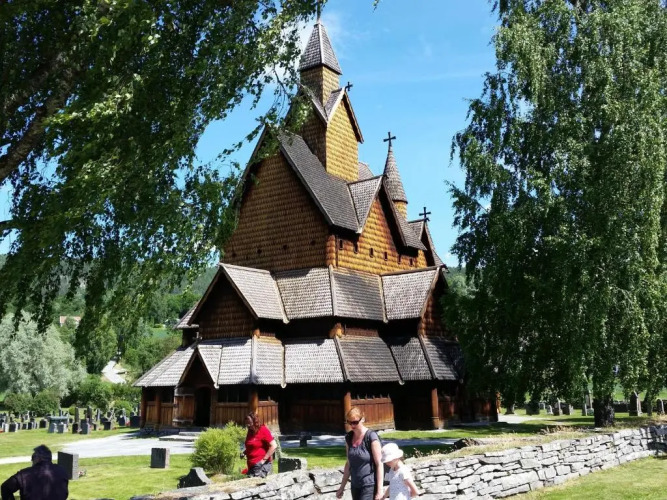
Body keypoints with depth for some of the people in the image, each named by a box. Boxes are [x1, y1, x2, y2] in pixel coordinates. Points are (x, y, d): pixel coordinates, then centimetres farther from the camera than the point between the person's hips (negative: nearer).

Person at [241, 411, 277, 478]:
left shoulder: (263, 430, -9)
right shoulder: (250, 432, 14)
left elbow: (274, 446, -14)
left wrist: (264, 459, -15)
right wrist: (244, 453, 9)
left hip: (261, 466, -8)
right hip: (251, 466, 8)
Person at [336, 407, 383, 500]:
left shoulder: (371, 437, -13)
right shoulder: (349, 437, 6)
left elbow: (379, 464, -13)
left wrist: (379, 490, -16)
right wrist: (342, 486, 16)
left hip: (369, 485, -6)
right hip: (355, 485, 7)